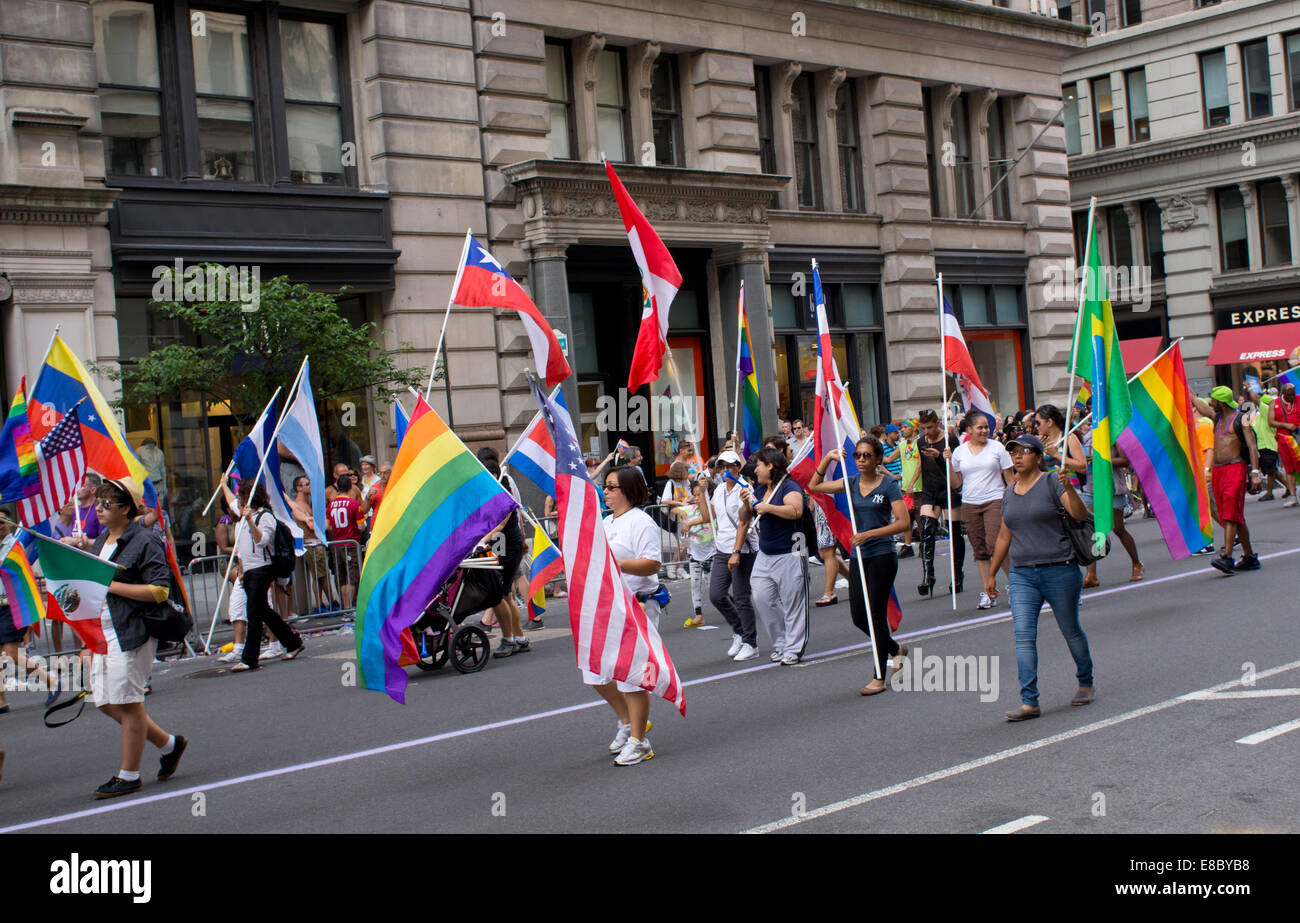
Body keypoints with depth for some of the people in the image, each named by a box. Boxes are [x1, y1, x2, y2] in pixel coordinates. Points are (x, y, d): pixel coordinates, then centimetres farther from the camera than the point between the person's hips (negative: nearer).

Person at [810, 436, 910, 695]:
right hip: (858, 557, 6)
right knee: (858, 616, 7)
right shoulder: (852, 482, 8)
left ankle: (880, 677, 4)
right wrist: (828, 459, 2)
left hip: (882, 556, -6)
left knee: (876, 614, -4)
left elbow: (903, 523, -13)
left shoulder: (889, 485, -8)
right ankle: (896, 649, 33)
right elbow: (815, 486, 14)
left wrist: (869, 534, -20)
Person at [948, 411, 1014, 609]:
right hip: (970, 504, 3)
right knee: (980, 550, 5)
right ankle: (986, 592, 11)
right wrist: (949, 462, -4)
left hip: (995, 501, -3)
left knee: (995, 545, -16)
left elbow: (1009, 478, 5)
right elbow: (956, 483, 7)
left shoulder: (997, 447, 2)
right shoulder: (959, 452, 7)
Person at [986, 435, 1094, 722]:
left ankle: (1086, 683, 33)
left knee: (1071, 630, 9)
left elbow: (1080, 514, -18)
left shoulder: (1051, 482, -6)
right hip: (1022, 574, 4)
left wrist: (1068, 488, -35)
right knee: (1023, 635, -9)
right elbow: (1004, 536, 21)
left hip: (1059, 571, -4)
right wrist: (991, 573, 23)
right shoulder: (1010, 492, 12)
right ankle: (1029, 702, -11)